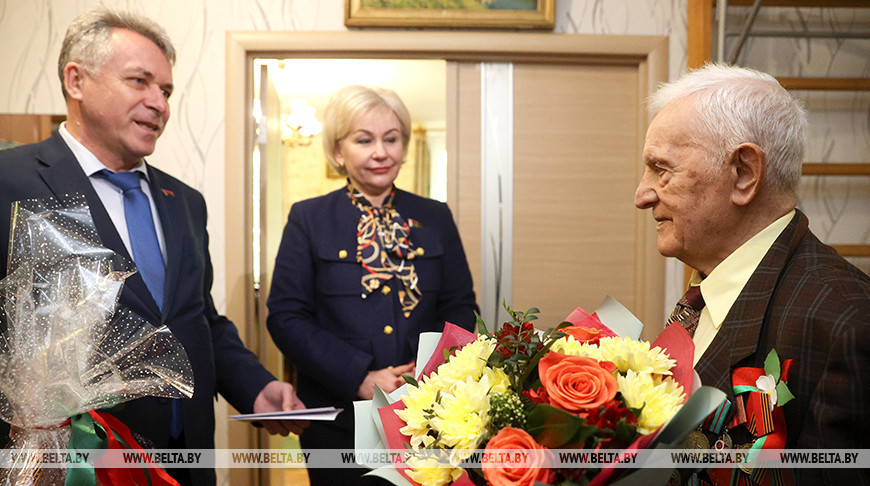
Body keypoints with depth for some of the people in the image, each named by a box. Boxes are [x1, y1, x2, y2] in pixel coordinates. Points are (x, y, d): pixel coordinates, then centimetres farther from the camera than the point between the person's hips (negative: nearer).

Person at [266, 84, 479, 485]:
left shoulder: (435, 218, 7)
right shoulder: (308, 220, 0)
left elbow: (461, 307, 8)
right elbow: (285, 316, -5)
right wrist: (362, 379, -16)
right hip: (338, 422, -2)